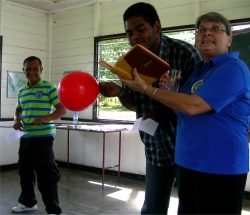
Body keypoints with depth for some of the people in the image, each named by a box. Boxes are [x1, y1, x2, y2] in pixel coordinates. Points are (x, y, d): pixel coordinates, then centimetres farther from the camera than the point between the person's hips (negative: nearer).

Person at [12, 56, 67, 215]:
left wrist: (45, 119, -25)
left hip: (44, 136, -7)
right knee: (25, 171, 17)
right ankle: (28, 202, 37)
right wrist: (16, 120, 4)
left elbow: (62, 109, -11)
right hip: (26, 137, 7)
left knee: (45, 174, -4)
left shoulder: (49, 88, -8)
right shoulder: (22, 91, 12)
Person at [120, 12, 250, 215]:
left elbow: (192, 106, -25)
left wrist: (147, 88, -17)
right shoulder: (200, 69, 14)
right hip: (190, 163, 9)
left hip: (220, 169, -9)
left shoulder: (232, 69, -16)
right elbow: (183, 108, 20)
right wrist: (169, 89, -1)